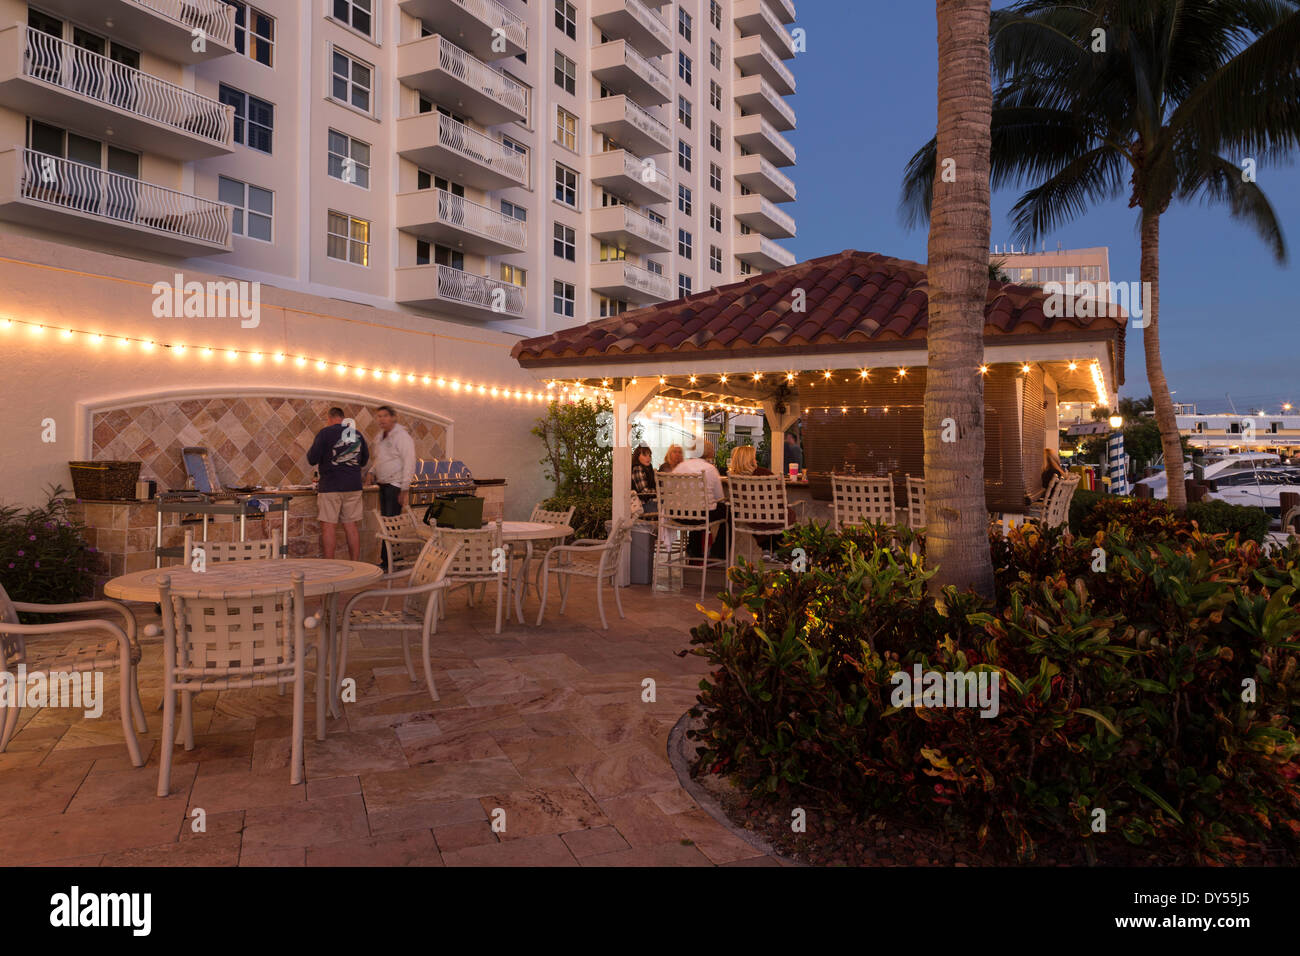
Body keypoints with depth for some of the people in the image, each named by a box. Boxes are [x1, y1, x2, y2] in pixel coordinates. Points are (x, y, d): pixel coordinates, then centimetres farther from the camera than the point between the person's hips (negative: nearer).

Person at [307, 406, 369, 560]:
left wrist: (310, 451, 13)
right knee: (351, 525, 9)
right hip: (353, 486, 5)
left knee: (327, 526, 0)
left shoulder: (325, 433, -6)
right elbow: (364, 461, 19)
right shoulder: (357, 434, 9)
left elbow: (312, 460, -8)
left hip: (330, 486, -5)